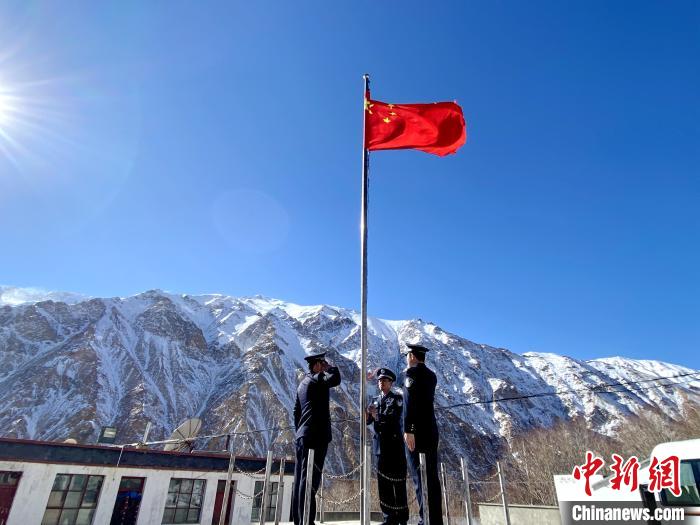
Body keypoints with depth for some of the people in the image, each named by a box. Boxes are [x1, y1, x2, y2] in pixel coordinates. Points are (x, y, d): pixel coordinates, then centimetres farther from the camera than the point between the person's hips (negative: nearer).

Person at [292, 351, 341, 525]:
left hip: (302, 436, 9)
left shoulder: (303, 383, 20)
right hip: (316, 436, -9)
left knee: (301, 478, 11)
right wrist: (329, 368, -9)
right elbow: (335, 379, -27)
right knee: (310, 478, -9)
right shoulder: (316, 379, -9)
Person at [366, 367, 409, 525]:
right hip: (380, 445, 5)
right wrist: (367, 415, -16)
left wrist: (377, 416, -27)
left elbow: (395, 417, -14)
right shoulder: (375, 400, 15)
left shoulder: (397, 398, 1)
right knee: (383, 480, 6)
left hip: (394, 443, -4)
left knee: (398, 480, 0)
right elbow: (368, 420, 7)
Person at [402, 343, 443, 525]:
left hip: (417, 430, -8)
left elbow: (410, 402, -17)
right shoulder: (431, 375, 16)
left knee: (419, 475, -5)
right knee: (431, 475, 9)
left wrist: (408, 430, -21)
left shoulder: (412, 372, -6)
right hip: (431, 430, 8)